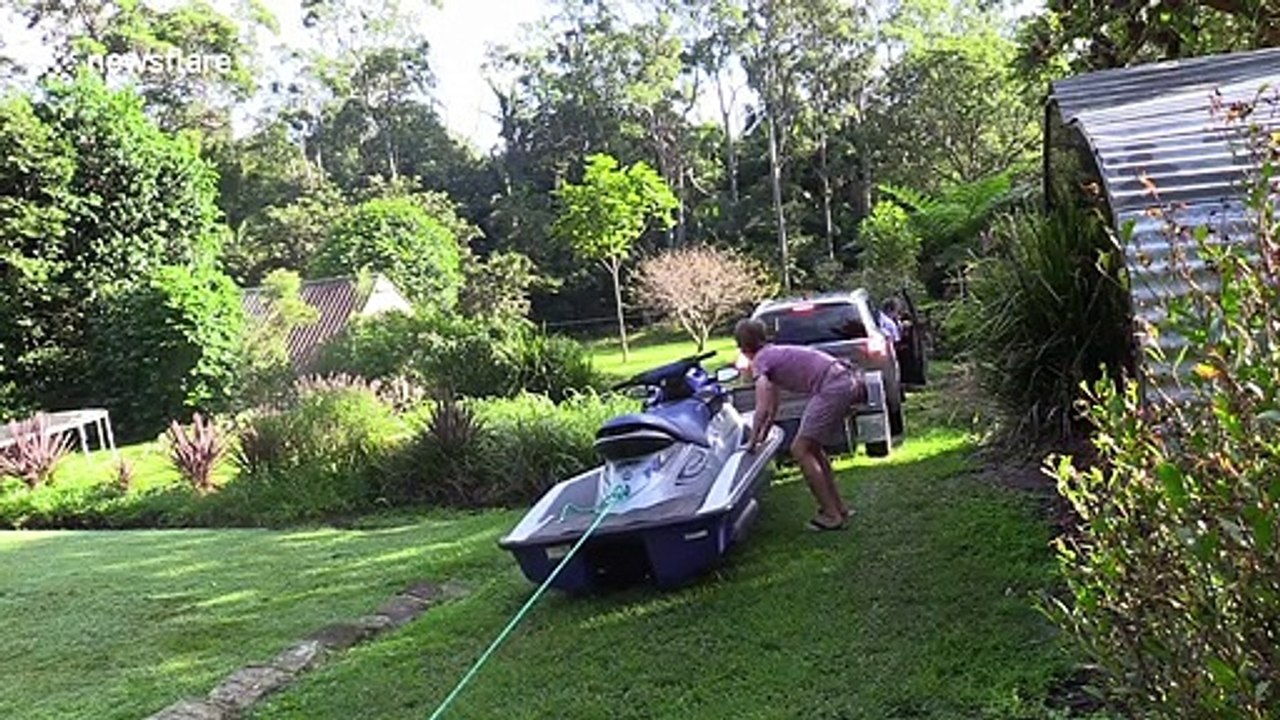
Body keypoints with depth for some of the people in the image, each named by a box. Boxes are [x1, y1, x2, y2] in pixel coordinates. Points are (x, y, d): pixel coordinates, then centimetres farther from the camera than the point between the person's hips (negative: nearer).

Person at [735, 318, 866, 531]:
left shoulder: (760, 361, -1)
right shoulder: (774, 354, 25)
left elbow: (762, 409, -10)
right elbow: (773, 405, 35)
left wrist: (753, 442, -1)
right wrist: (764, 433, 42)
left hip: (833, 387, -9)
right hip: (848, 380, 9)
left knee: (800, 450, -3)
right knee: (812, 448, 20)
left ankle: (832, 516, 1)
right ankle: (839, 507, 26)